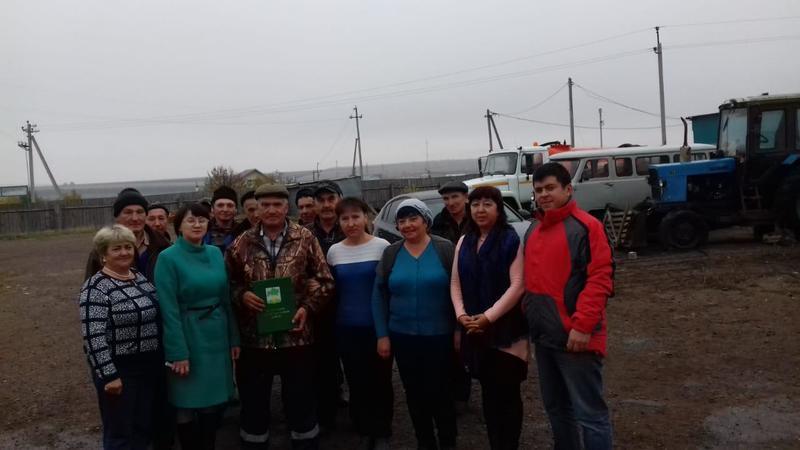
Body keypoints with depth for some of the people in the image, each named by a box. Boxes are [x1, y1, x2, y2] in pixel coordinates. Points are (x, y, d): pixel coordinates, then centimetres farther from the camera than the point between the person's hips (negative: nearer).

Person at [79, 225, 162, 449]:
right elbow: (94, 337, -19)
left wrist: (163, 358, 12)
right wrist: (109, 375, -20)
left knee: (145, 428, 16)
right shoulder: (96, 287, -14)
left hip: (150, 366, 7)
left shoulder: (140, 277, 8)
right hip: (119, 370, -7)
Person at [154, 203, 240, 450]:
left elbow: (226, 299, 9)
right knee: (189, 403, 6)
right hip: (189, 337, -5)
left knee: (215, 399, 14)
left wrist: (234, 338, 6)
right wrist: (178, 352, -18)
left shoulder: (216, 253, 6)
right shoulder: (168, 258, -10)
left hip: (217, 335, 5)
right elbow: (169, 309, -14)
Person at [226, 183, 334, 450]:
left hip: (296, 336, -1)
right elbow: (228, 284, 9)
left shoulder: (305, 239, 0)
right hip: (254, 339, 1)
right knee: (253, 406, 14)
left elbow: (325, 281, 2)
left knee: (302, 405, 11)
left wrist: (308, 307, -12)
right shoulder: (242, 244, 3)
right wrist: (242, 296, -11)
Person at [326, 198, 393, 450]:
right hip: (346, 330, 3)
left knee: (380, 382, 6)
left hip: (377, 327, -3)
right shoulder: (334, 251, 4)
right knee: (356, 383, 12)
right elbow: (332, 290, 13)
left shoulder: (382, 247, -7)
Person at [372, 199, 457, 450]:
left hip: (440, 335, -3)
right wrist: (382, 335, 0)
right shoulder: (390, 253, 2)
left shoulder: (445, 249, -5)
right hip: (403, 337, 3)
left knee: (440, 392, 2)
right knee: (414, 394, 12)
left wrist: (459, 329, -5)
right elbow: (379, 296, 4)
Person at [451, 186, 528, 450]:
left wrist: (488, 317, -17)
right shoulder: (464, 242, 11)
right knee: (488, 392, 14)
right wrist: (461, 314, -5)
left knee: (507, 393, 2)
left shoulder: (511, 240, -7)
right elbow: (456, 283, 11)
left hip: (507, 330, -5)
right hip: (475, 331, 5)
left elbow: (517, 285, -14)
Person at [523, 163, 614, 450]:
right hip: (543, 337, 8)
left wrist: (583, 325, -22)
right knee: (556, 408, 20)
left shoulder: (586, 226, -11)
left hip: (574, 336, -8)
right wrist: (528, 317, 11)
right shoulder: (534, 230, 14)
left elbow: (600, 279, -17)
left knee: (589, 413, 0)